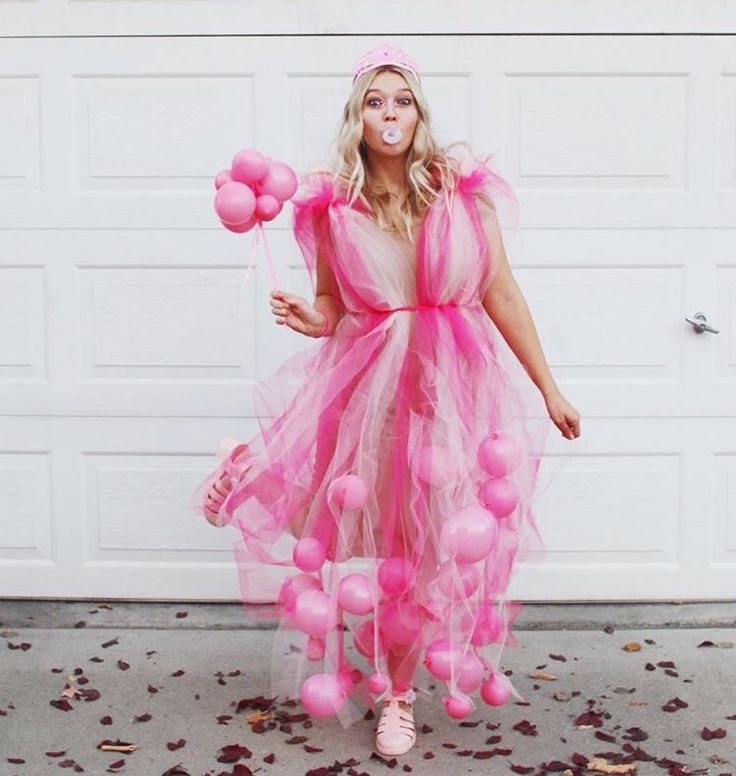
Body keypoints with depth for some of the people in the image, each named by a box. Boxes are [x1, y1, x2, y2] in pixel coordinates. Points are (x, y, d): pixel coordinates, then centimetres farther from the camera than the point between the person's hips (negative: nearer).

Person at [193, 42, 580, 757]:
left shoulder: (463, 189, -2)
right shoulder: (333, 205, -2)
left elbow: (502, 295, 2)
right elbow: (333, 305, 10)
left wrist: (549, 390, 6)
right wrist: (310, 320, -15)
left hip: (455, 383, 1)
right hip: (369, 383, -1)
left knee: (440, 537, 10)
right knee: (380, 535, 5)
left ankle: (397, 689, 25)